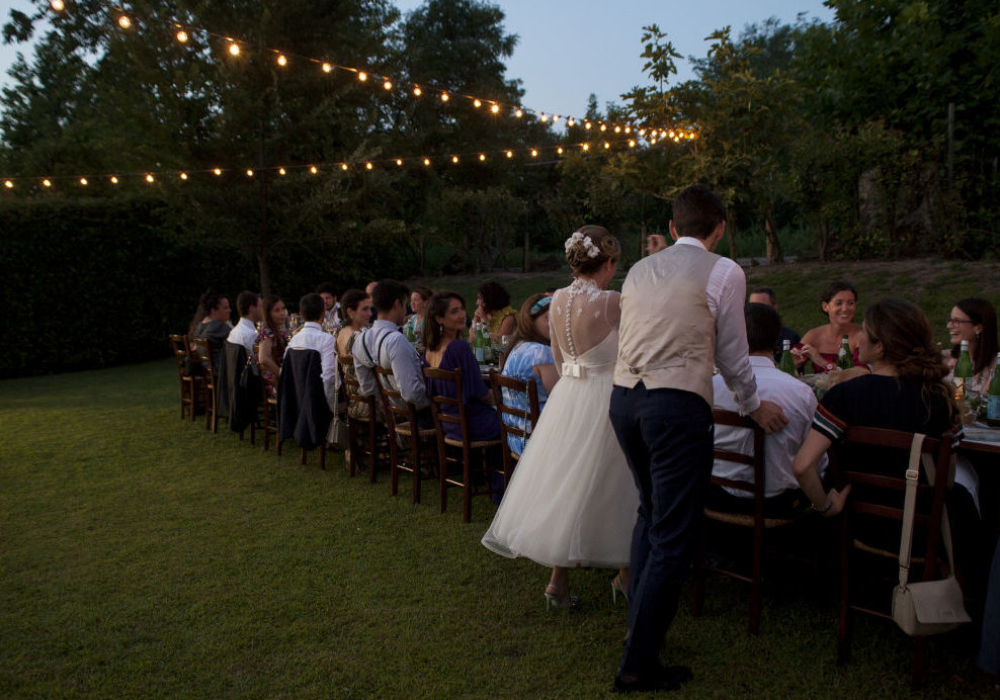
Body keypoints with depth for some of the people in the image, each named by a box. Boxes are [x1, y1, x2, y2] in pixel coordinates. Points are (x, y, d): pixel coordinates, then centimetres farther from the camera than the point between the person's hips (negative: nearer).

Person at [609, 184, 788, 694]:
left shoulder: (639, 269, 14)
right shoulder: (724, 272, -1)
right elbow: (731, 354, 2)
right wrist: (753, 407, 19)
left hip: (624, 397, 7)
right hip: (677, 406, -6)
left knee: (650, 512, 24)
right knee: (672, 534, 0)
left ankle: (638, 618, 33)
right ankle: (639, 663, 4)